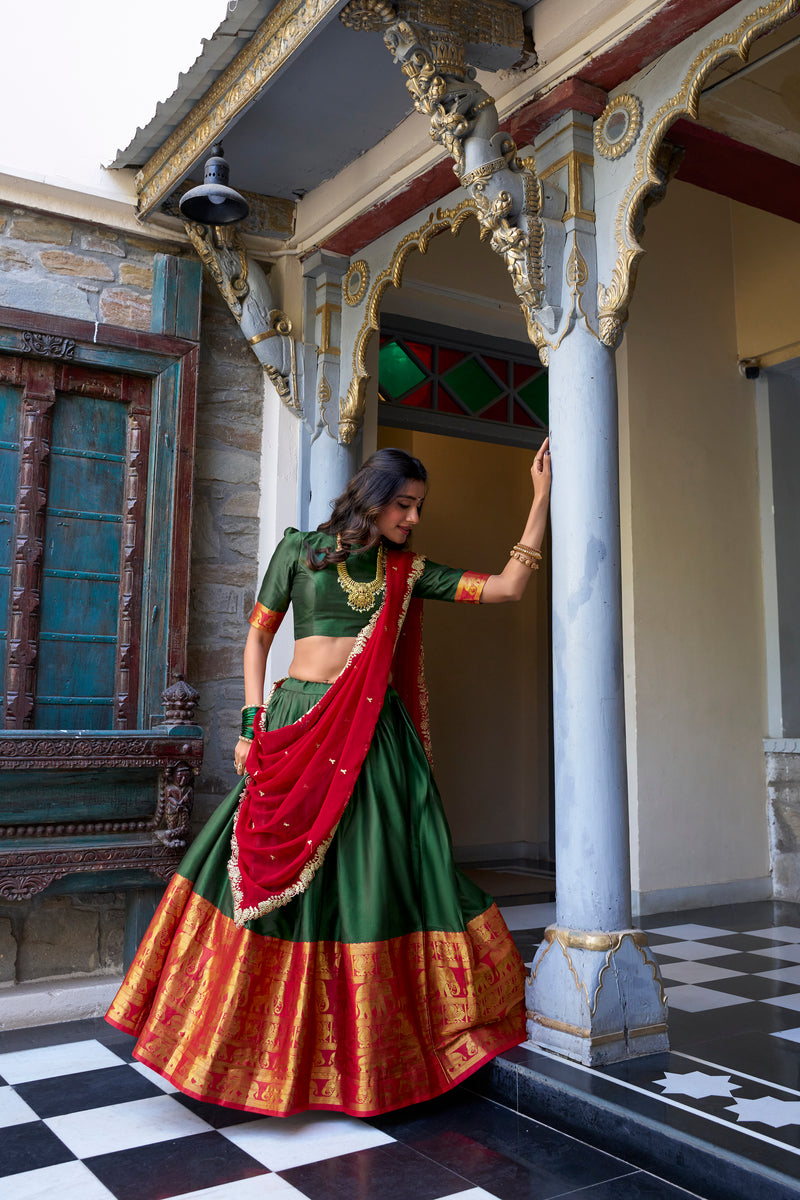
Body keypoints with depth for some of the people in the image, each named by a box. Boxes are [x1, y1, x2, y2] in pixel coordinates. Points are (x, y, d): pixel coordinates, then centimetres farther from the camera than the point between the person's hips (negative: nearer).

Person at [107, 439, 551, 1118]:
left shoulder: (409, 572, 9)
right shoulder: (301, 550, 5)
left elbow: (507, 587, 3)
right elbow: (259, 636, 7)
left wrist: (542, 498, 1)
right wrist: (253, 720, -2)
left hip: (377, 736, 2)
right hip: (301, 723, -1)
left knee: (376, 876, 1)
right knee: (271, 871, -1)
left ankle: (371, 1053, 15)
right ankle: (259, 1039, 16)